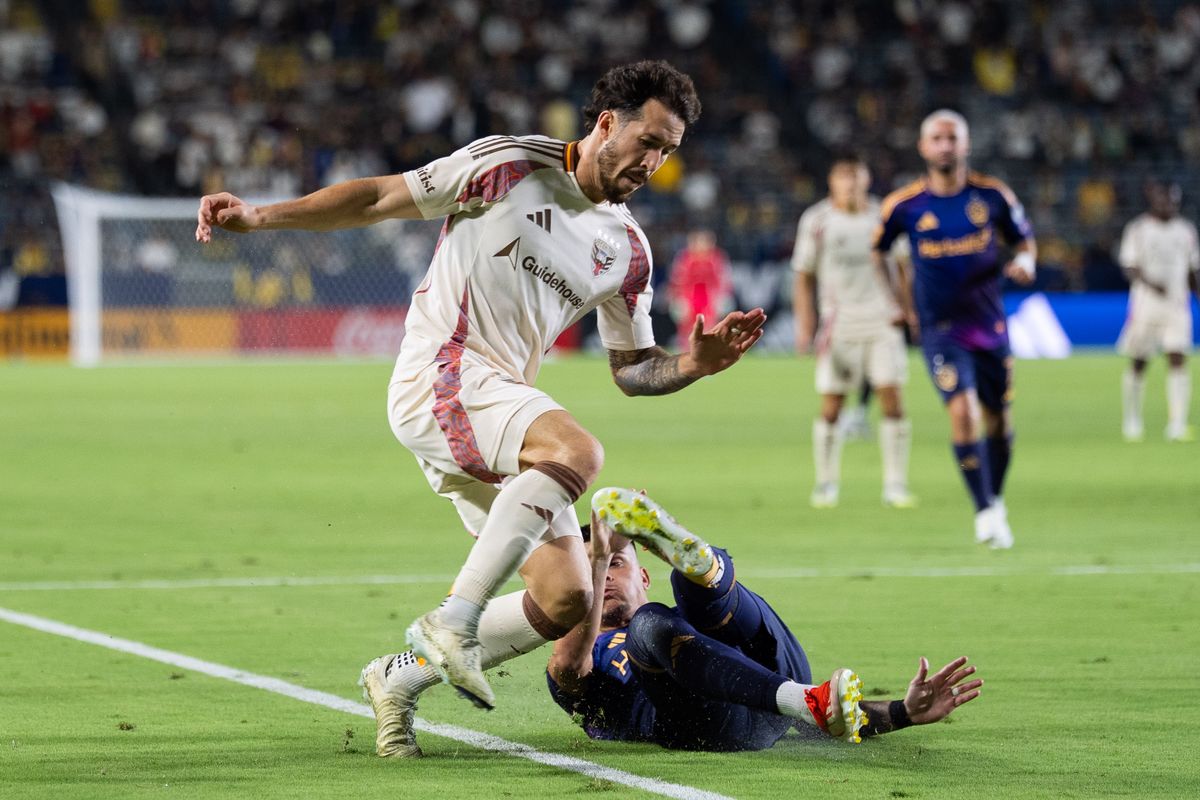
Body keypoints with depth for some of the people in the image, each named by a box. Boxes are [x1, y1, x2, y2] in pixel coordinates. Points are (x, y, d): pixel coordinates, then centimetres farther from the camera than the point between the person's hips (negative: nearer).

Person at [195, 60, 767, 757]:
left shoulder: (627, 249, 14)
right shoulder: (510, 165, -3)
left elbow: (634, 368, 19)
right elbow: (379, 199, 0)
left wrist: (696, 364, -2)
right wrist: (258, 216, -7)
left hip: (501, 404, 7)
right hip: (440, 372, -7)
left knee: (568, 602, -2)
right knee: (579, 451, -34)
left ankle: (403, 677, 14)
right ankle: (454, 621, -30)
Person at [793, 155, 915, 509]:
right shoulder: (816, 221, 0)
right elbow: (804, 277, 5)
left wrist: (902, 309, 9)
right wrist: (805, 324, -1)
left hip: (882, 321, 1)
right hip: (839, 326, -1)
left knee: (892, 400, -8)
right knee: (831, 407, -3)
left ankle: (895, 485, -2)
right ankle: (826, 483, 12)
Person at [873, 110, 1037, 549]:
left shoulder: (993, 196, -2)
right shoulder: (903, 205, -5)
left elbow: (1023, 240, 11)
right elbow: (878, 252, 12)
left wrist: (1023, 262, -11)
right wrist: (902, 301, 10)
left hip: (989, 324, 2)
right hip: (940, 328, -2)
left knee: (997, 418, 10)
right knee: (962, 409, -20)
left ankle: (996, 499, 34)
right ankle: (985, 512, -15)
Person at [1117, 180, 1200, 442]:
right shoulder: (1138, 229, -1)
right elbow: (1130, 267, -9)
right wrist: (1150, 282, -26)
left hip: (1177, 304, 2)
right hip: (1145, 302, -2)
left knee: (1178, 361, -11)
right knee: (1138, 363, 5)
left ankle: (1177, 423, -15)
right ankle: (1132, 420, 21)